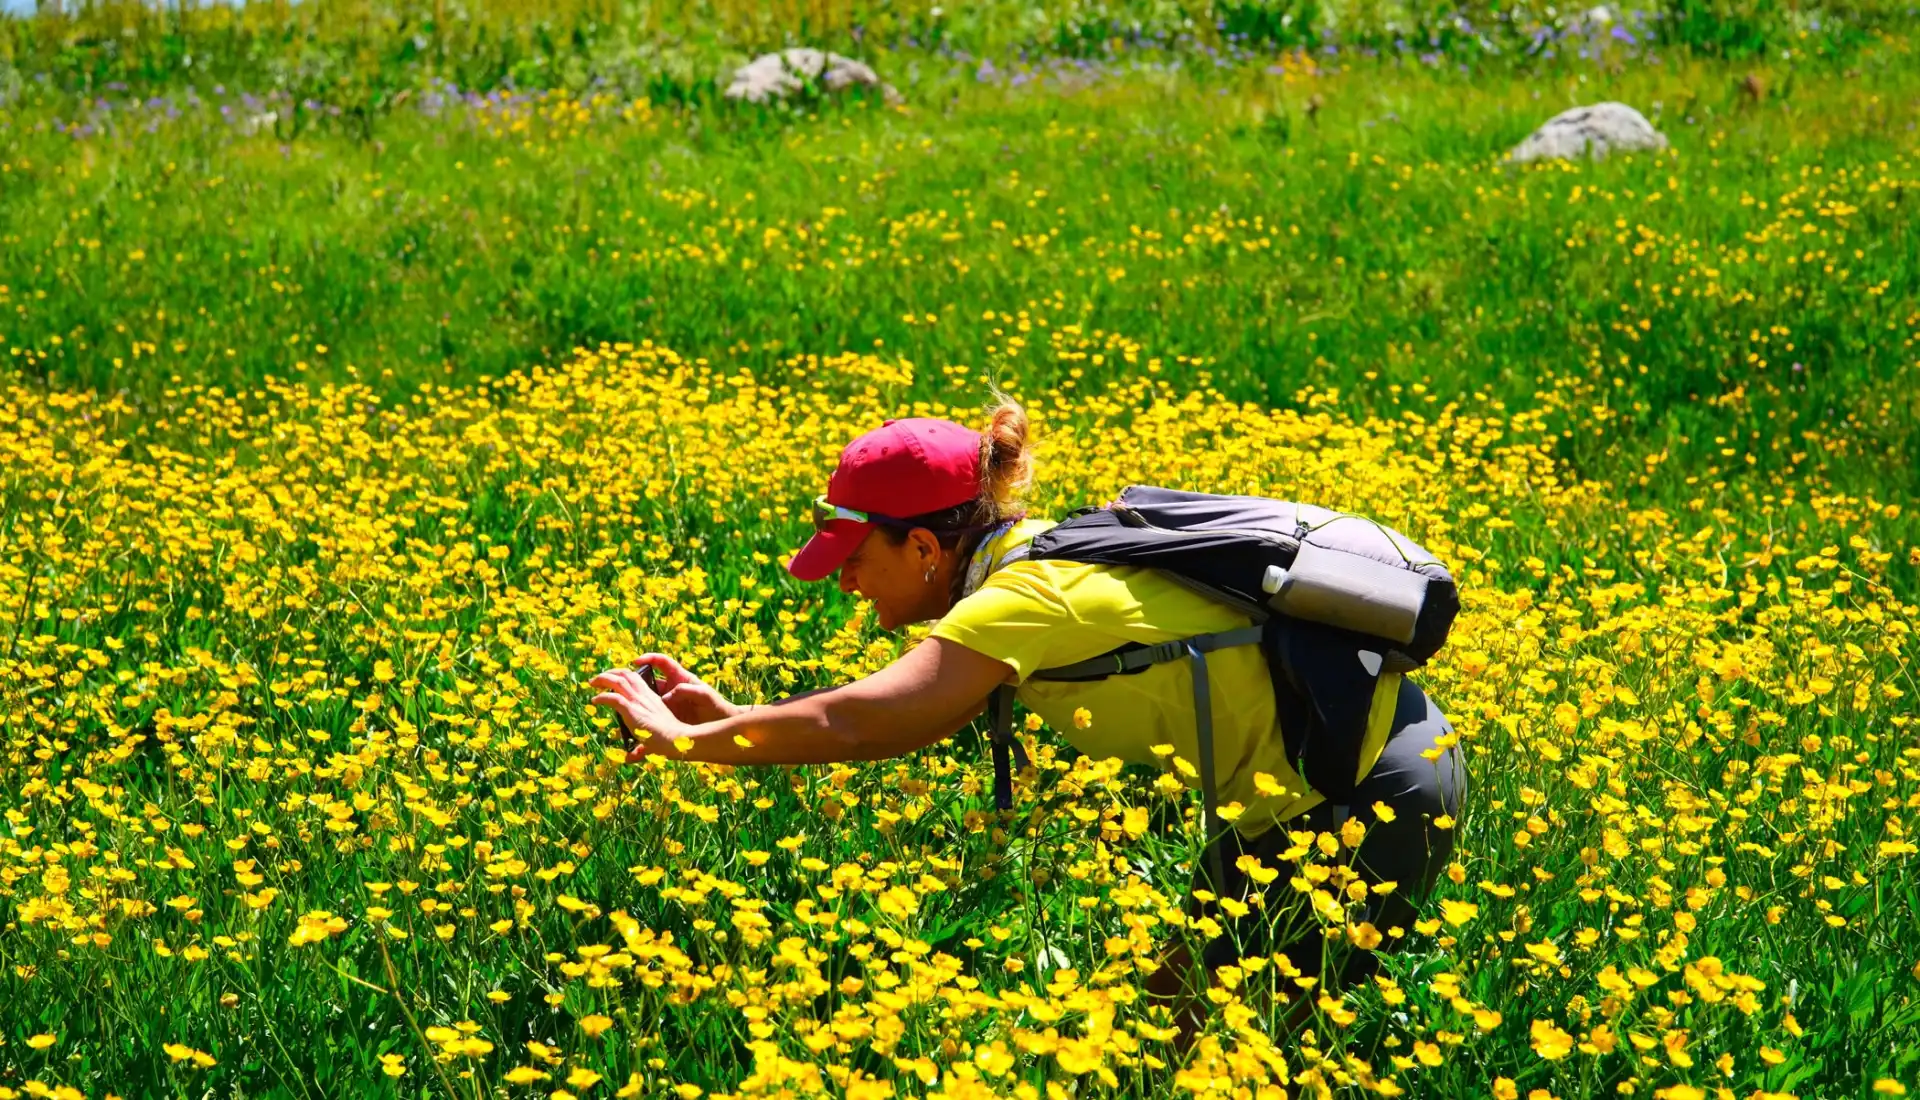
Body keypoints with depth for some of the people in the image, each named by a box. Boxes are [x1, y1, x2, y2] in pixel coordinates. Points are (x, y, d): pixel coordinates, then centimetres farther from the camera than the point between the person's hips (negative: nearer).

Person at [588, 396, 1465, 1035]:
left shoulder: (1023, 601, -22)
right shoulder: (1037, 553, 6)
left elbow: (851, 728, -30)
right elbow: (899, 711, 10)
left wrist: (686, 739, -18)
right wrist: (724, 713, 5)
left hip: (1375, 793, -9)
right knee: (1181, 991, 17)